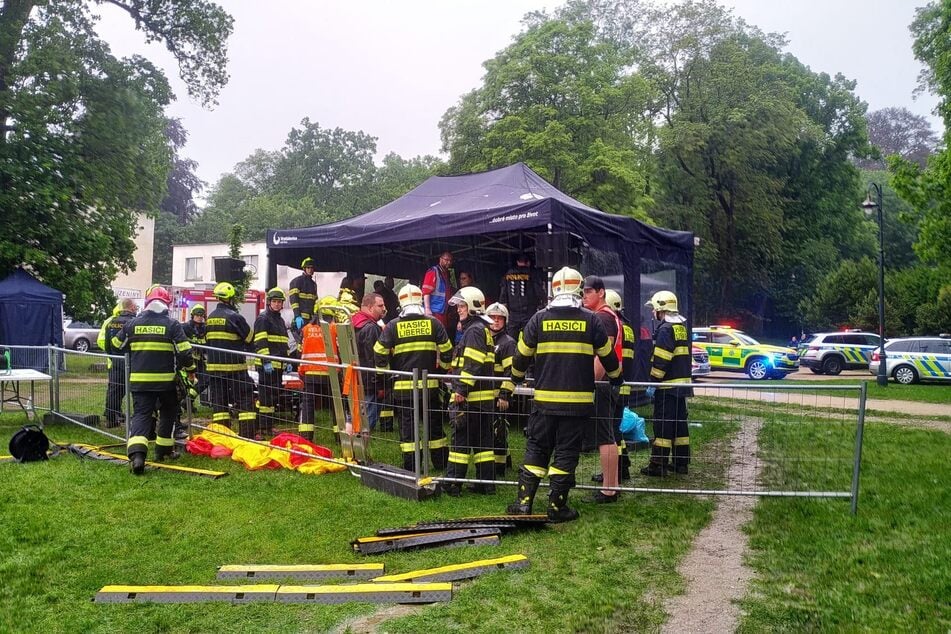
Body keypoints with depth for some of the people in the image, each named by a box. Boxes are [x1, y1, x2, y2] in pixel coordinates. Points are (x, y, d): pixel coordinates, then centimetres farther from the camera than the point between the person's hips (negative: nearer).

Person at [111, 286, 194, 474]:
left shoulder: (132, 324, 4)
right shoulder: (172, 325, -6)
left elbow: (116, 346, 15)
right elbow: (184, 352, -9)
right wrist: (191, 369, 8)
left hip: (139, 380, 2)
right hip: (166, 380, -1)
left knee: (141, 414, 0)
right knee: (168, 412, 20)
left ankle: (136, 454, -21)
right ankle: (164, 449, 26)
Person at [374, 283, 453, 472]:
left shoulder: (393, 326, -2)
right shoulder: (433, 323, -1)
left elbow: (379, 352, -4)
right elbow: (446, 350, 1)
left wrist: (387, 370, 11)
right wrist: (444, 368, 19)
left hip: (403, 385, -1)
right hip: (429, 384, 1)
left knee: (407, 424, 6)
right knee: (434, 422, 13)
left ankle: (410, 467, 7)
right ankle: (442, 462, 21)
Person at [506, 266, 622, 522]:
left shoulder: (540, 318, 0)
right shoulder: (590, 320, -1)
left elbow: (522, 354, 8)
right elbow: (607, 355, 10)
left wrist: (517, 376, 29)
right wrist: (616, 377, 30)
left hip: (545, 398, 1)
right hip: (578, 400, -1)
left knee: (536, 449, 11)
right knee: (566, 453, 6)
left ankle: (523, 502, 9)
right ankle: (557, 507, 9)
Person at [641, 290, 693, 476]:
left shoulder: (666, 329, -14)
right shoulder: (682, 327, 15)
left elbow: (660, 360, -20)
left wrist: (653, 383, -16)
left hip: (667, 386, -9)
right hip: (682, 383, 9)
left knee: (663, 424, -6)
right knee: (680, 422, 12)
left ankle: (658, 465, -4)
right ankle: (681, 463, 18)